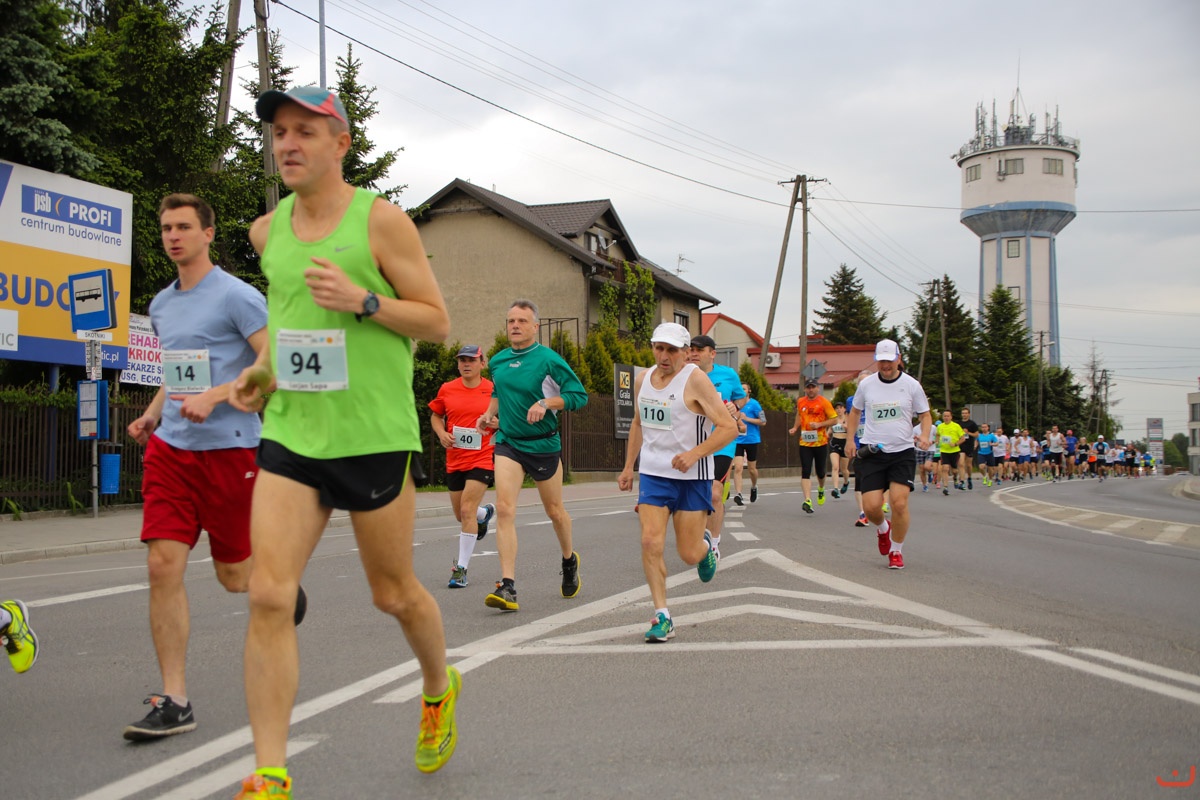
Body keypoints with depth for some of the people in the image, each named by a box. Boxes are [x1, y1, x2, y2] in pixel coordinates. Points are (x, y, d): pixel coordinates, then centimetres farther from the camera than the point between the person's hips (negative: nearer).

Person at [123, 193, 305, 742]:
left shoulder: (237, 297, -7)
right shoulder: (161, 305, 15)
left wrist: (213, 397, -21)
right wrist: (153, 413, 10)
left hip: (229, 447, -5)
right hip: (170, 448, 5)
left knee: (234, 576, 4)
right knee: (163, 566, -8)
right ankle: (174, 703, -3)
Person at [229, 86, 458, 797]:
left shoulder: (382, 220, -6)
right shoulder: (267, 230, 10)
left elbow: (438, 321, -5)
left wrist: (362, 299, -21)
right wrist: (262, 370, 10)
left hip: (374, 437, -4)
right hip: (290, 435, 4)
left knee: (394, 593, 10)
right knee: (269, 596, -9)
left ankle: (440, 688, 42)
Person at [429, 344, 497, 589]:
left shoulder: (493, 390, -4)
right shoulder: (447, 390, 3)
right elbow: (435, 416, 17)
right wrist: (442, 434, -2)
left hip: (483, 458, -4)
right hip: (454, 460, 4)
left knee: (467, 510, -16)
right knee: (461, 515, 14)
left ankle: (461, 568, -7)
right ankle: (485, 513, 52)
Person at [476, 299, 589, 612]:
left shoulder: (549, 359, -9)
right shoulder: (497, 361, 7)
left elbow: (579, 395, -10)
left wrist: (546, 402, -23)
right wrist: (489, 413, 9)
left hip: (543, 444, -3)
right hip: (508, 443, 3)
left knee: (555, 511, 13)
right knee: (504, 509, -15)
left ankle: (569, 560, 44)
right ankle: (507, 586, -18)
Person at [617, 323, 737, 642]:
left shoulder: (695, 380, -13)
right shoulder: (643, 380, 6)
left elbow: (729, 427, -17)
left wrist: (694, 454, -27)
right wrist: (628, 467, 20)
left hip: (692, 477, -4)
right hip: (652, 473, 4)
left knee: (689, 554, 1)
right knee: (651, 542, -12)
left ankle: (706, 546, 39)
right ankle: (662, 617, -3)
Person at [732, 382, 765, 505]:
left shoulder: (754, 404, -5)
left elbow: (763, 422, -8)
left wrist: (747, 418, -15)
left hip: (752, 440, -2)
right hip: (737, 440, 2)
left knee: (751, 469, 10)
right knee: (738, 467, -13)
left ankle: (754, 487, 39)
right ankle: (738, 494, -19)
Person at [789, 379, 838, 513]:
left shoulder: (824, 402, -5)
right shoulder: (800, 402, 7)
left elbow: (834, 420, -5)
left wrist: (819, 424, -17)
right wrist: (795, 428, 12)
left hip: (821, 443, -2)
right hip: (805, 443, 2)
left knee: (820, 472, 12)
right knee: (805, 472, -11)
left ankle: (821, 490, 44)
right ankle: (807, 501, -18)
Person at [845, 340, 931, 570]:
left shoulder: (911, 385, -1)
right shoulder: (866, 384, 4)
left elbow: (925, 415, 7)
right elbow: (855, 411, 19)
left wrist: (924, 435, -11)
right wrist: (850, 439, 10)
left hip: (902, 452, -1)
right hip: (872, 453, 1)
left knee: (899, 503, -13)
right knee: (871, 506, -8)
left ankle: (896, 551, 9)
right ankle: (883, 528, 29)